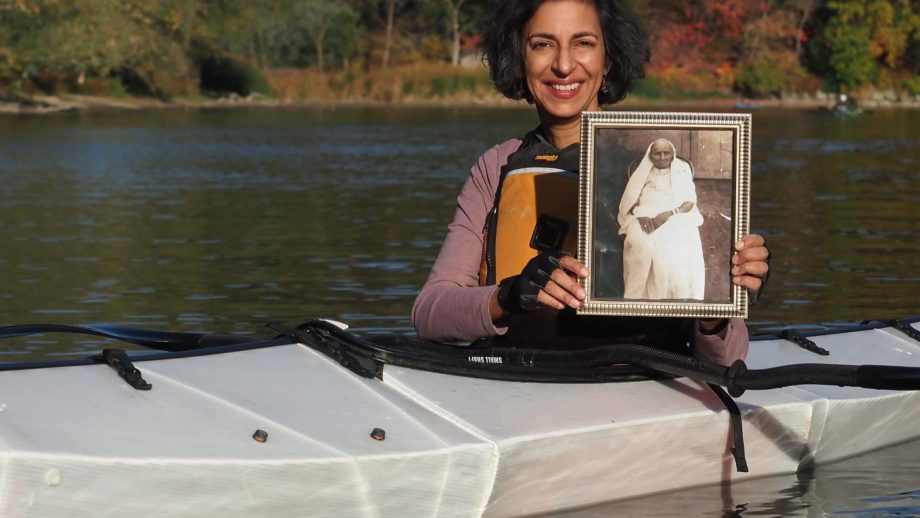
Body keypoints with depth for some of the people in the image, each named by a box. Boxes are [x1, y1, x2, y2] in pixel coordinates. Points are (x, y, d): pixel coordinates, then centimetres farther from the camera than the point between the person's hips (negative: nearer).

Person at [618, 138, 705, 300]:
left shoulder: (682, 171, 13)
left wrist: (670, 213, -17)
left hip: (677, 218, -1)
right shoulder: (642, 173, 17)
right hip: (646, 218, 1)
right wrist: (640, 215, -14)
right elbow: (630, 202, 9)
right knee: (641, 243, -36)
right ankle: (642, 298, -32)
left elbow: (690, 202, 3)